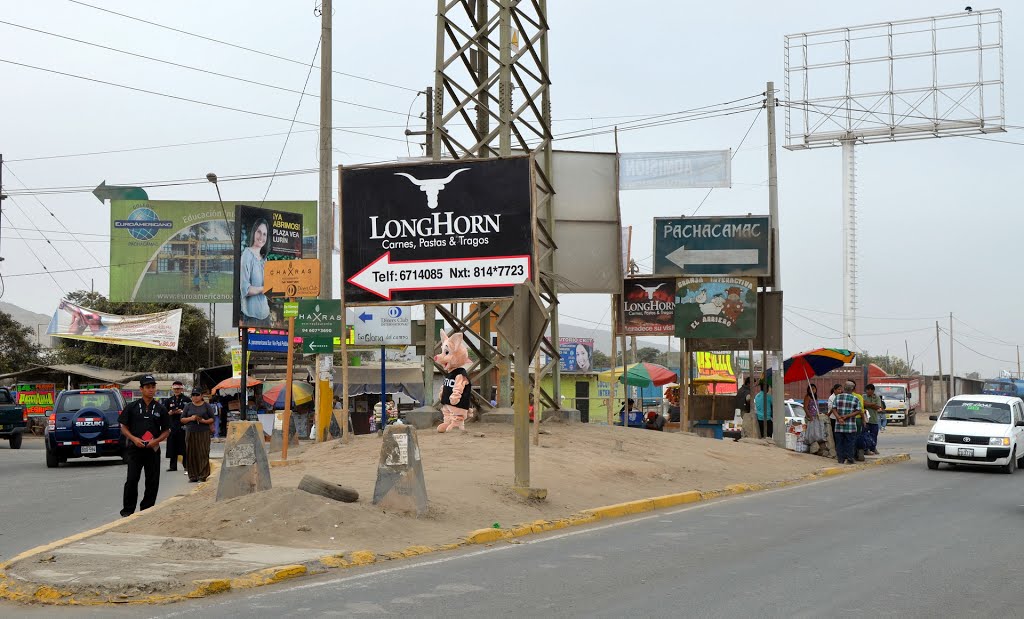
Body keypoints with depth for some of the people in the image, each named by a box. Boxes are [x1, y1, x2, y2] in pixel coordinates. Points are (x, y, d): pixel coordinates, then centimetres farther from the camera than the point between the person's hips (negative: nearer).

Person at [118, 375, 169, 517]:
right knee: (132, 480, -5)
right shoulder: (132, 407, 3)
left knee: (153, 482, 4)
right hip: (135, 448, -2)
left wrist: (156, 440, -9)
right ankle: (127, 511, 4)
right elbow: (124, 427, 5)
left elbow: (167, 431, 9)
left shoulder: (160, 409, 6)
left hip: (153, 450, 2)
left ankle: (146, 510, 15)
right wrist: (134, 438, -12)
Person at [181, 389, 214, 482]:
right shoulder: (188, 406, 12)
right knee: (191, 454, -1)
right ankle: (193, 476, 4)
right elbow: (182, 419, 10)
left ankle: (203, 476, -2)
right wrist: (191, 418, -8)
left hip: (203, 433, -2)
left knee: (203, 454, -6)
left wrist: (203, 421, -13)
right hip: (190, 433, 2)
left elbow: (212, 419, 5)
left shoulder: (207, 406, 6)